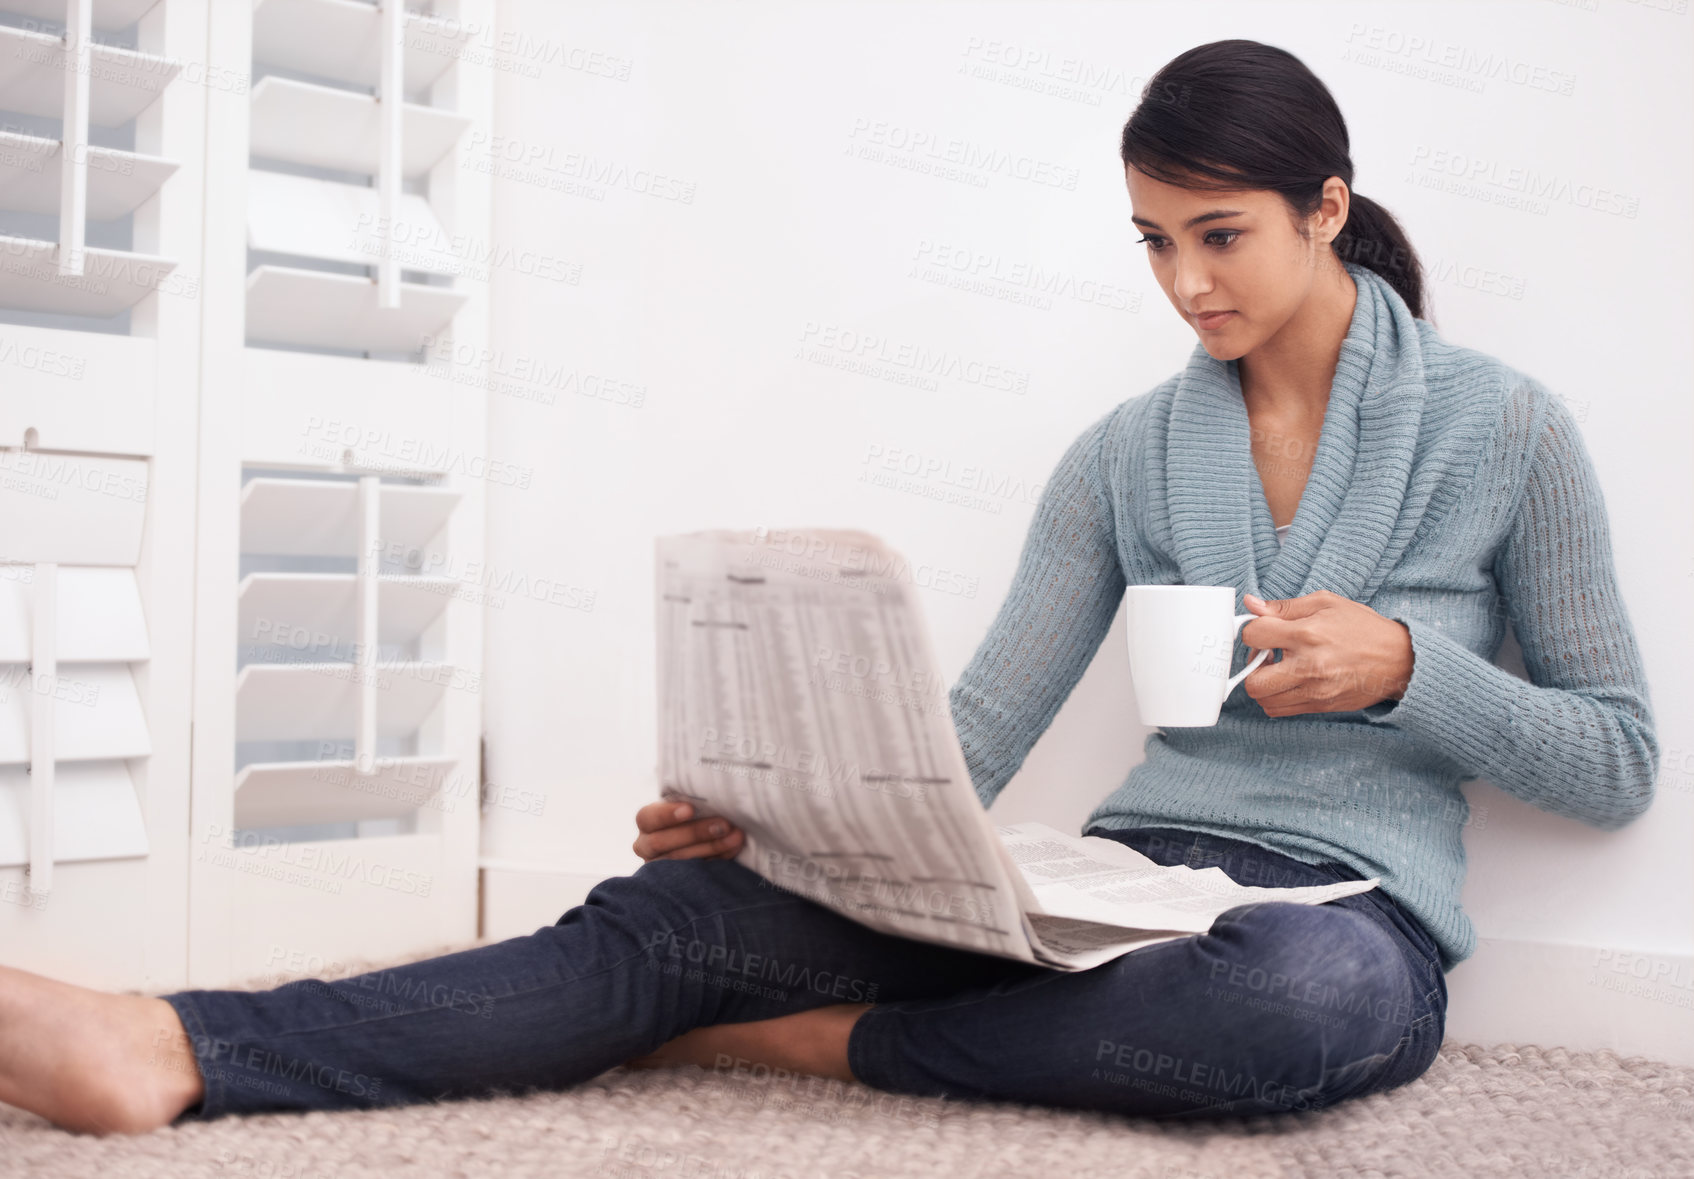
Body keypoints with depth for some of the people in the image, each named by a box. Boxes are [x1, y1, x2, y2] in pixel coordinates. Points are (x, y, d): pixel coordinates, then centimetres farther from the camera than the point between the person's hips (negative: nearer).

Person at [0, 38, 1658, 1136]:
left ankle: (817, 1042, -23)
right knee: (691, 909, -20)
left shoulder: (1501, 426, 1)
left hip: (1354, 910, -2)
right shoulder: (1125, 454, 10)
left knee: (1312, 991, -42)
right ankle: (172, 1051, -30)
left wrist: (1405, 664, -14)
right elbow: (976, 732, 2)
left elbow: (1618, 764, 5)